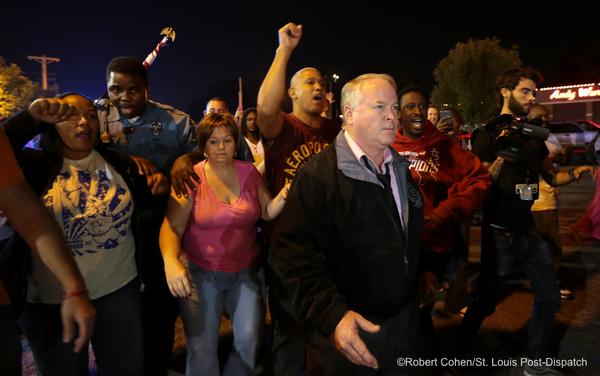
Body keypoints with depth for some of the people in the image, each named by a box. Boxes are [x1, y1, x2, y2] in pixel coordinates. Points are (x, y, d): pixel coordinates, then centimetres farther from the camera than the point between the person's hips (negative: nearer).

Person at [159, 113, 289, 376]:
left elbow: (267, 212, 3)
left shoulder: (249, 172, 0)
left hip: (246, 270, 3)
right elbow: (171, 226, -16)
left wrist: (284, 196, -18)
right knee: (202, 348, 4)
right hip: (200, 271, -2)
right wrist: (171, 261, -34)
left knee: (249, 341, 3)